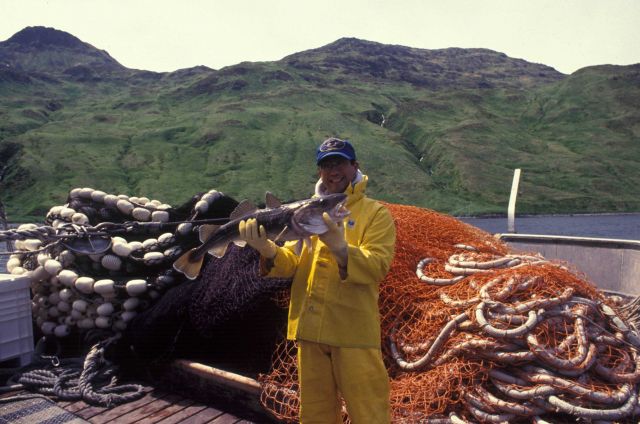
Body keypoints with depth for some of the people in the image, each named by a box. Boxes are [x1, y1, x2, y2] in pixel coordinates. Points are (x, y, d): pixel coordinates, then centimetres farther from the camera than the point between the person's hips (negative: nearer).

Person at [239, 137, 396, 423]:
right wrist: (267, 250, -17)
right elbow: (291, 263, 4)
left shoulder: (376, 213, -2)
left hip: (353, 332, -4)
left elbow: (376, 266, -16)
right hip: (310, 329, 5)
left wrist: (339, 248, -34)